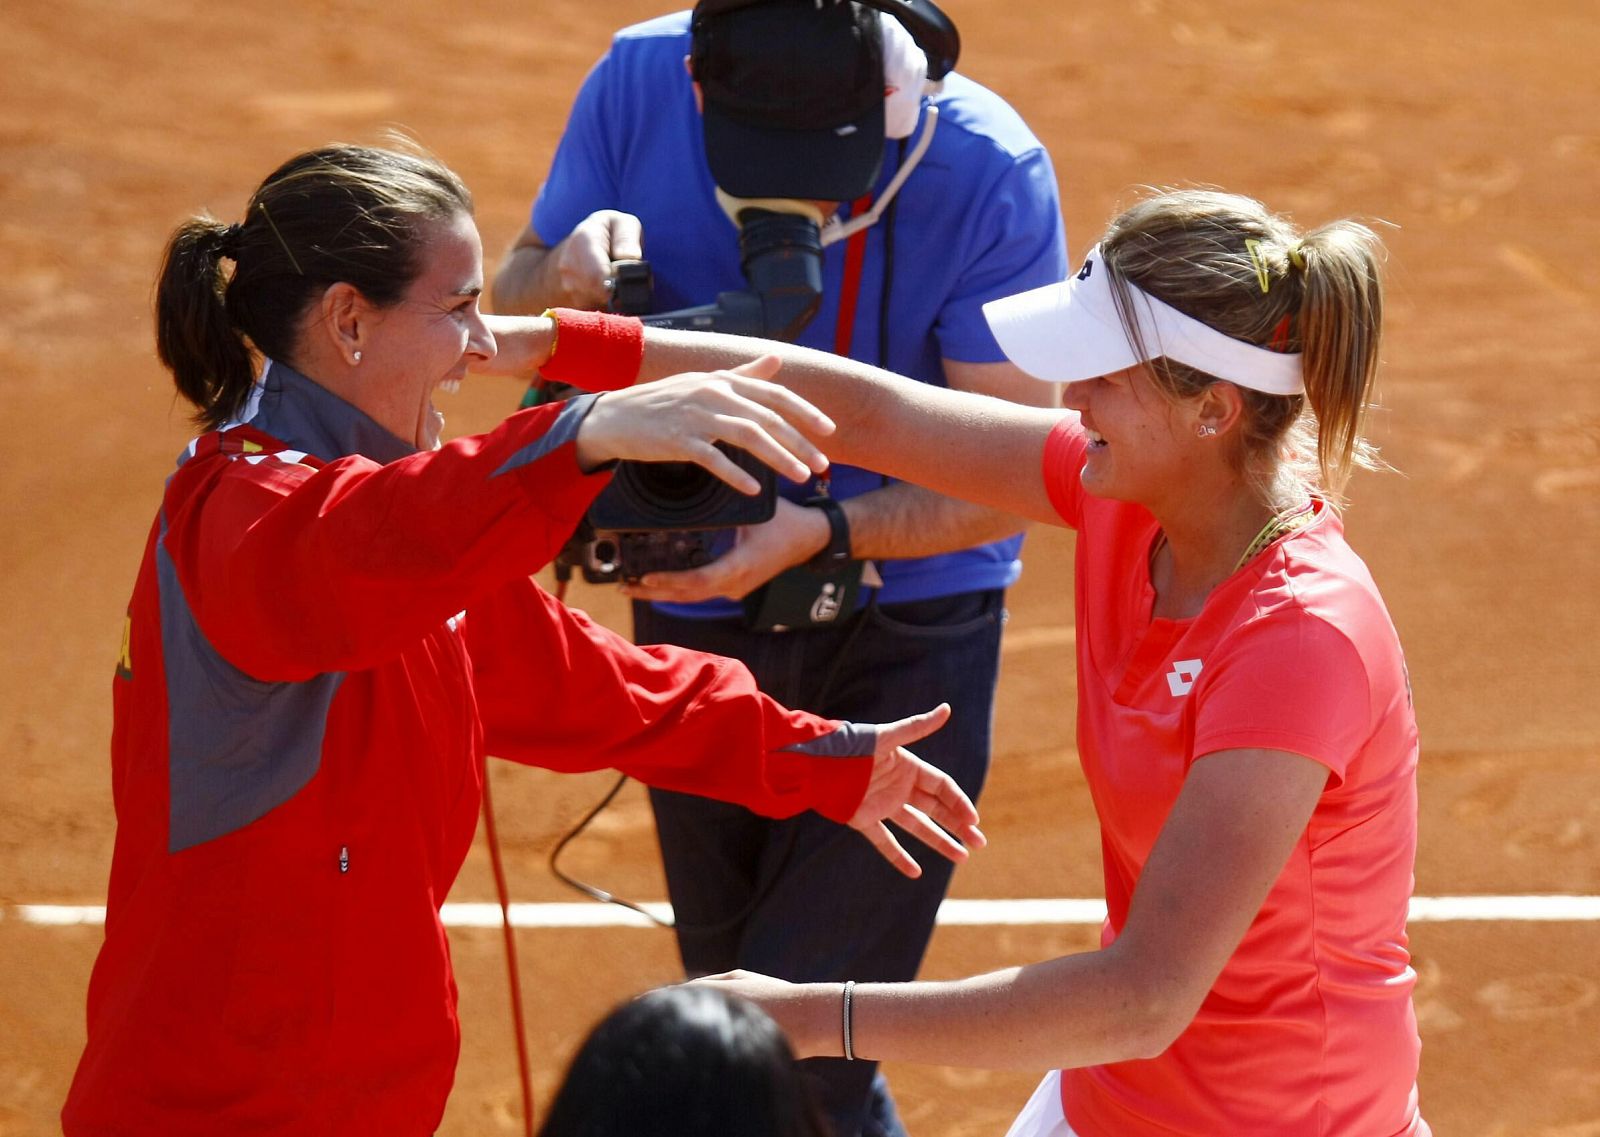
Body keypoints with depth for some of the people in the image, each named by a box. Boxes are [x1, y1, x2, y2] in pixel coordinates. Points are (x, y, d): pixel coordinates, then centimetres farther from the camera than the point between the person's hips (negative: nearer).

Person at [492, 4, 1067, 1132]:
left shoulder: (990, 171, -23)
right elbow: (511, 304, -4)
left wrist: (824, 531, -34)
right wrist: (564, 278, -28)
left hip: (905, 627, -4)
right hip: (696, 605, 4)